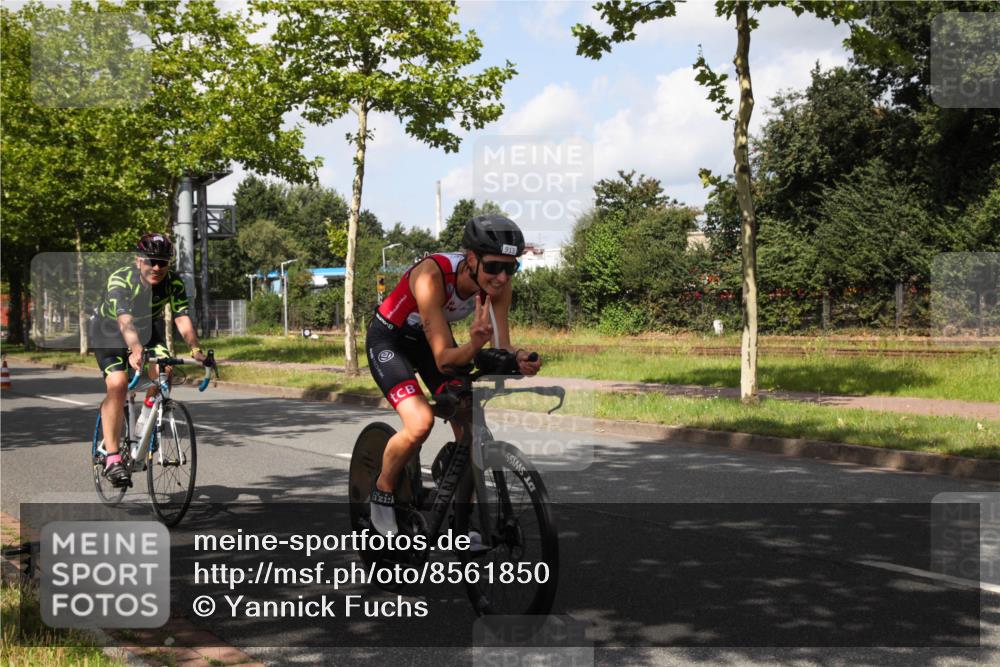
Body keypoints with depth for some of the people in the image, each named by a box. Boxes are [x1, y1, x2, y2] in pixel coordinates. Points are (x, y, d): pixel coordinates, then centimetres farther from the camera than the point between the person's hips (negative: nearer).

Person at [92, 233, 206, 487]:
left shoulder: (173, 283, -21)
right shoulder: (120, 280, -32)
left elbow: (182, 318, -31)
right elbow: (125, 320, -46)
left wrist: (195, 348, -49)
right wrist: (135, 349, -64)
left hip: (149, 328, 4)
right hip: (112, 331, -3)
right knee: (117, 384, -23)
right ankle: (111, 457, -19)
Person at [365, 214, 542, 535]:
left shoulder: (498, 283, -22)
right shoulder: (433, 275, -38)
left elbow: (503, 345, -21)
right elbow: (443, 359, -38)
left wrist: (520, 358, -43)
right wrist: (474, 345, -58)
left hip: (432, 337, 6)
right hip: (389, 339, -6)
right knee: (420, 422, -26)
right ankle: (383, 493, 0)